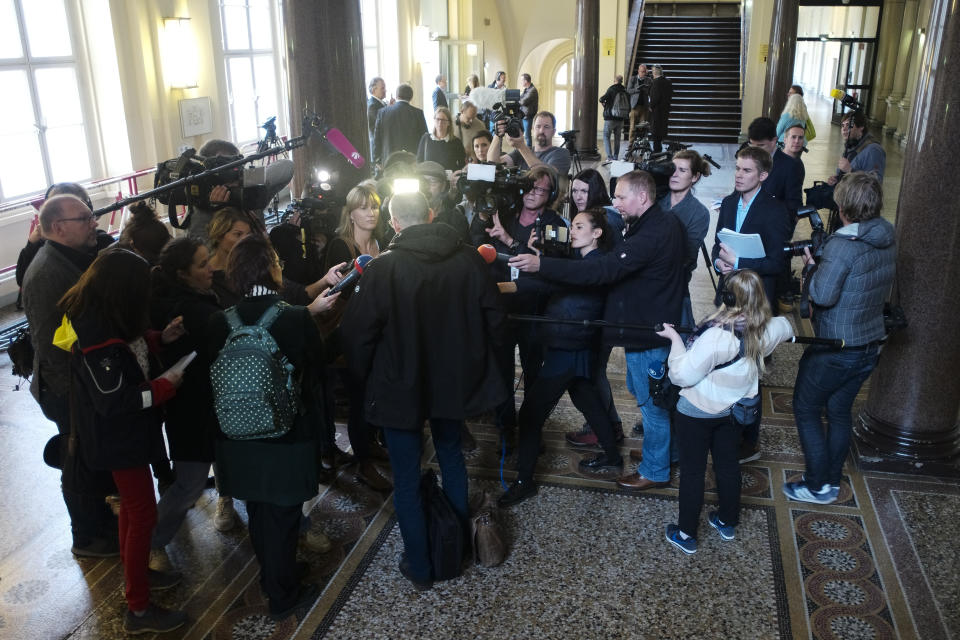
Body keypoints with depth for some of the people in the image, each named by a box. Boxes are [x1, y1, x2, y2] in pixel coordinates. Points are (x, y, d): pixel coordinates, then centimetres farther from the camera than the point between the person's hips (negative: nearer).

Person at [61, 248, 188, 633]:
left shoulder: (100, 316, -2)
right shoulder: (98, 337, -31)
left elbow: (129, 347, 11)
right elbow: (114, 400, -29)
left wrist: (161, 338, -4)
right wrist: (163, 386, -21)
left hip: (124, 430, 10)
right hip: (118, 437, -10)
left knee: (132, 505, 24)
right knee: (143, 514, 1)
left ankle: (135, 574, 44)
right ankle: (138, 610, 15)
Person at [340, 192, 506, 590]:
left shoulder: (383, 269, -19)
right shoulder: (468, 259, -8)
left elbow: (357, 334, -17)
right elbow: (493, 316, -1)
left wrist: (367, 376, 2)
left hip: (400, 388, -4)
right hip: (454, 381, 5)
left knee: (407, 479, 10)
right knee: (451, 457, 25)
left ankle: (419, 568, 21)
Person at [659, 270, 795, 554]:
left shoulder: (716, 336, -33)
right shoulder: (765, 331, -11)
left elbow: (682, 375, -27)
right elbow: (786, 327, 15)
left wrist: (675, 339, -17)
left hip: (696, 413, -6)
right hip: (733, 410, 6)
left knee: (692, 470, 8)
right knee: (728, 464, 22)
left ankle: (686, 534, 21)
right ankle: (727, 522, 41)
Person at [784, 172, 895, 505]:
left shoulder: (841, 245, -25)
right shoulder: (888, 241, 1)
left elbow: (823, 295, -26)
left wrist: (812, 267, -8)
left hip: (834, 349, -7)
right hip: (869, 346, 8)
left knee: (806, 409, 9)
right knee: (839, 410, 19)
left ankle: (818, 486, 14)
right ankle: (832, 480, 30)